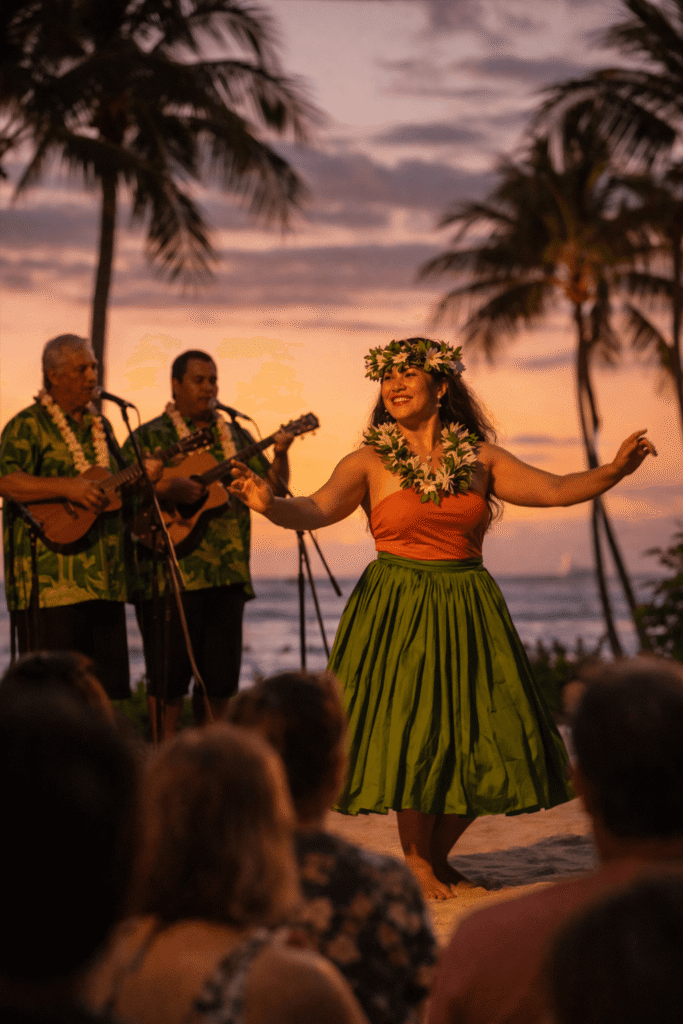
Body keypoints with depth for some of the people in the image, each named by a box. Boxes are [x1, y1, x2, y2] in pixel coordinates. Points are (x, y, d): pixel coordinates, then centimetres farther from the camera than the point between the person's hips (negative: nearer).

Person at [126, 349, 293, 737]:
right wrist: (167, 490, -23)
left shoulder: (237, 437, 16)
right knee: (169, 675, -3)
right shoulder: (151, 436, 2)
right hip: (171, 573, -5)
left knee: (221, 675, 8)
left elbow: (273, 489, 11)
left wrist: (281, 454, -6)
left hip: (227, 573, 5)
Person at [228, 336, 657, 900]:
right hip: (398, 612, -3)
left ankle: (439, 855, 23)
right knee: (413, 737, -7)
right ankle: (415, 861, 14)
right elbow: (318, 509, -15)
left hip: (468, 611, 3)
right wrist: (271, 504, -36)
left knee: (480, 740, 2)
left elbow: (555, 489, 5)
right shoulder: (371, 462, -1)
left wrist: (615, 471, -11)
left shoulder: (479, 457, 8)